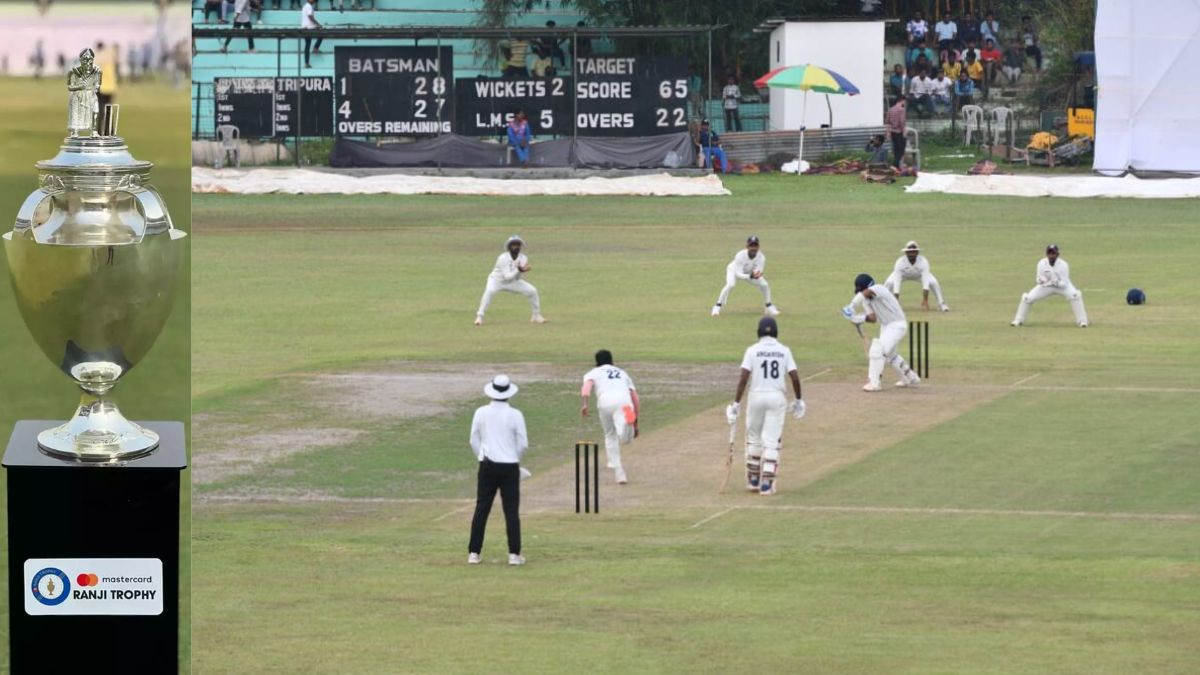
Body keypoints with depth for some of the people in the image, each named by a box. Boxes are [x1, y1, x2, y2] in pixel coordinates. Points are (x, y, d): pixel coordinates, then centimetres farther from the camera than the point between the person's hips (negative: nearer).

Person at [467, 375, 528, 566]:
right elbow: (523, 444, -4)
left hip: (487, 466, 2)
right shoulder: (515, 415, -8)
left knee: (481, 509, 7)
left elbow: (474, 441, 5)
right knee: (511, 511, 3)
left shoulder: (481, 413, -2)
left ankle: (474, 553, 6)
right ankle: (514, 554, 0)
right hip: (510, 466, -2)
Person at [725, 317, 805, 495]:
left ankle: (753, 480, 22)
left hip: (756, 397, 0)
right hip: (778, 398, 0)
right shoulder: (784, 351, 1)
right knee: (771, 441, 2)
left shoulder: (752, 350, -3)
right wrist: (799, 400, 11)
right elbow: (795, 378, -3)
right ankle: (767, 483, -4)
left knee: (753, 438, 17)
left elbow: (743, 378, -11)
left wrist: (736, 404, -9)